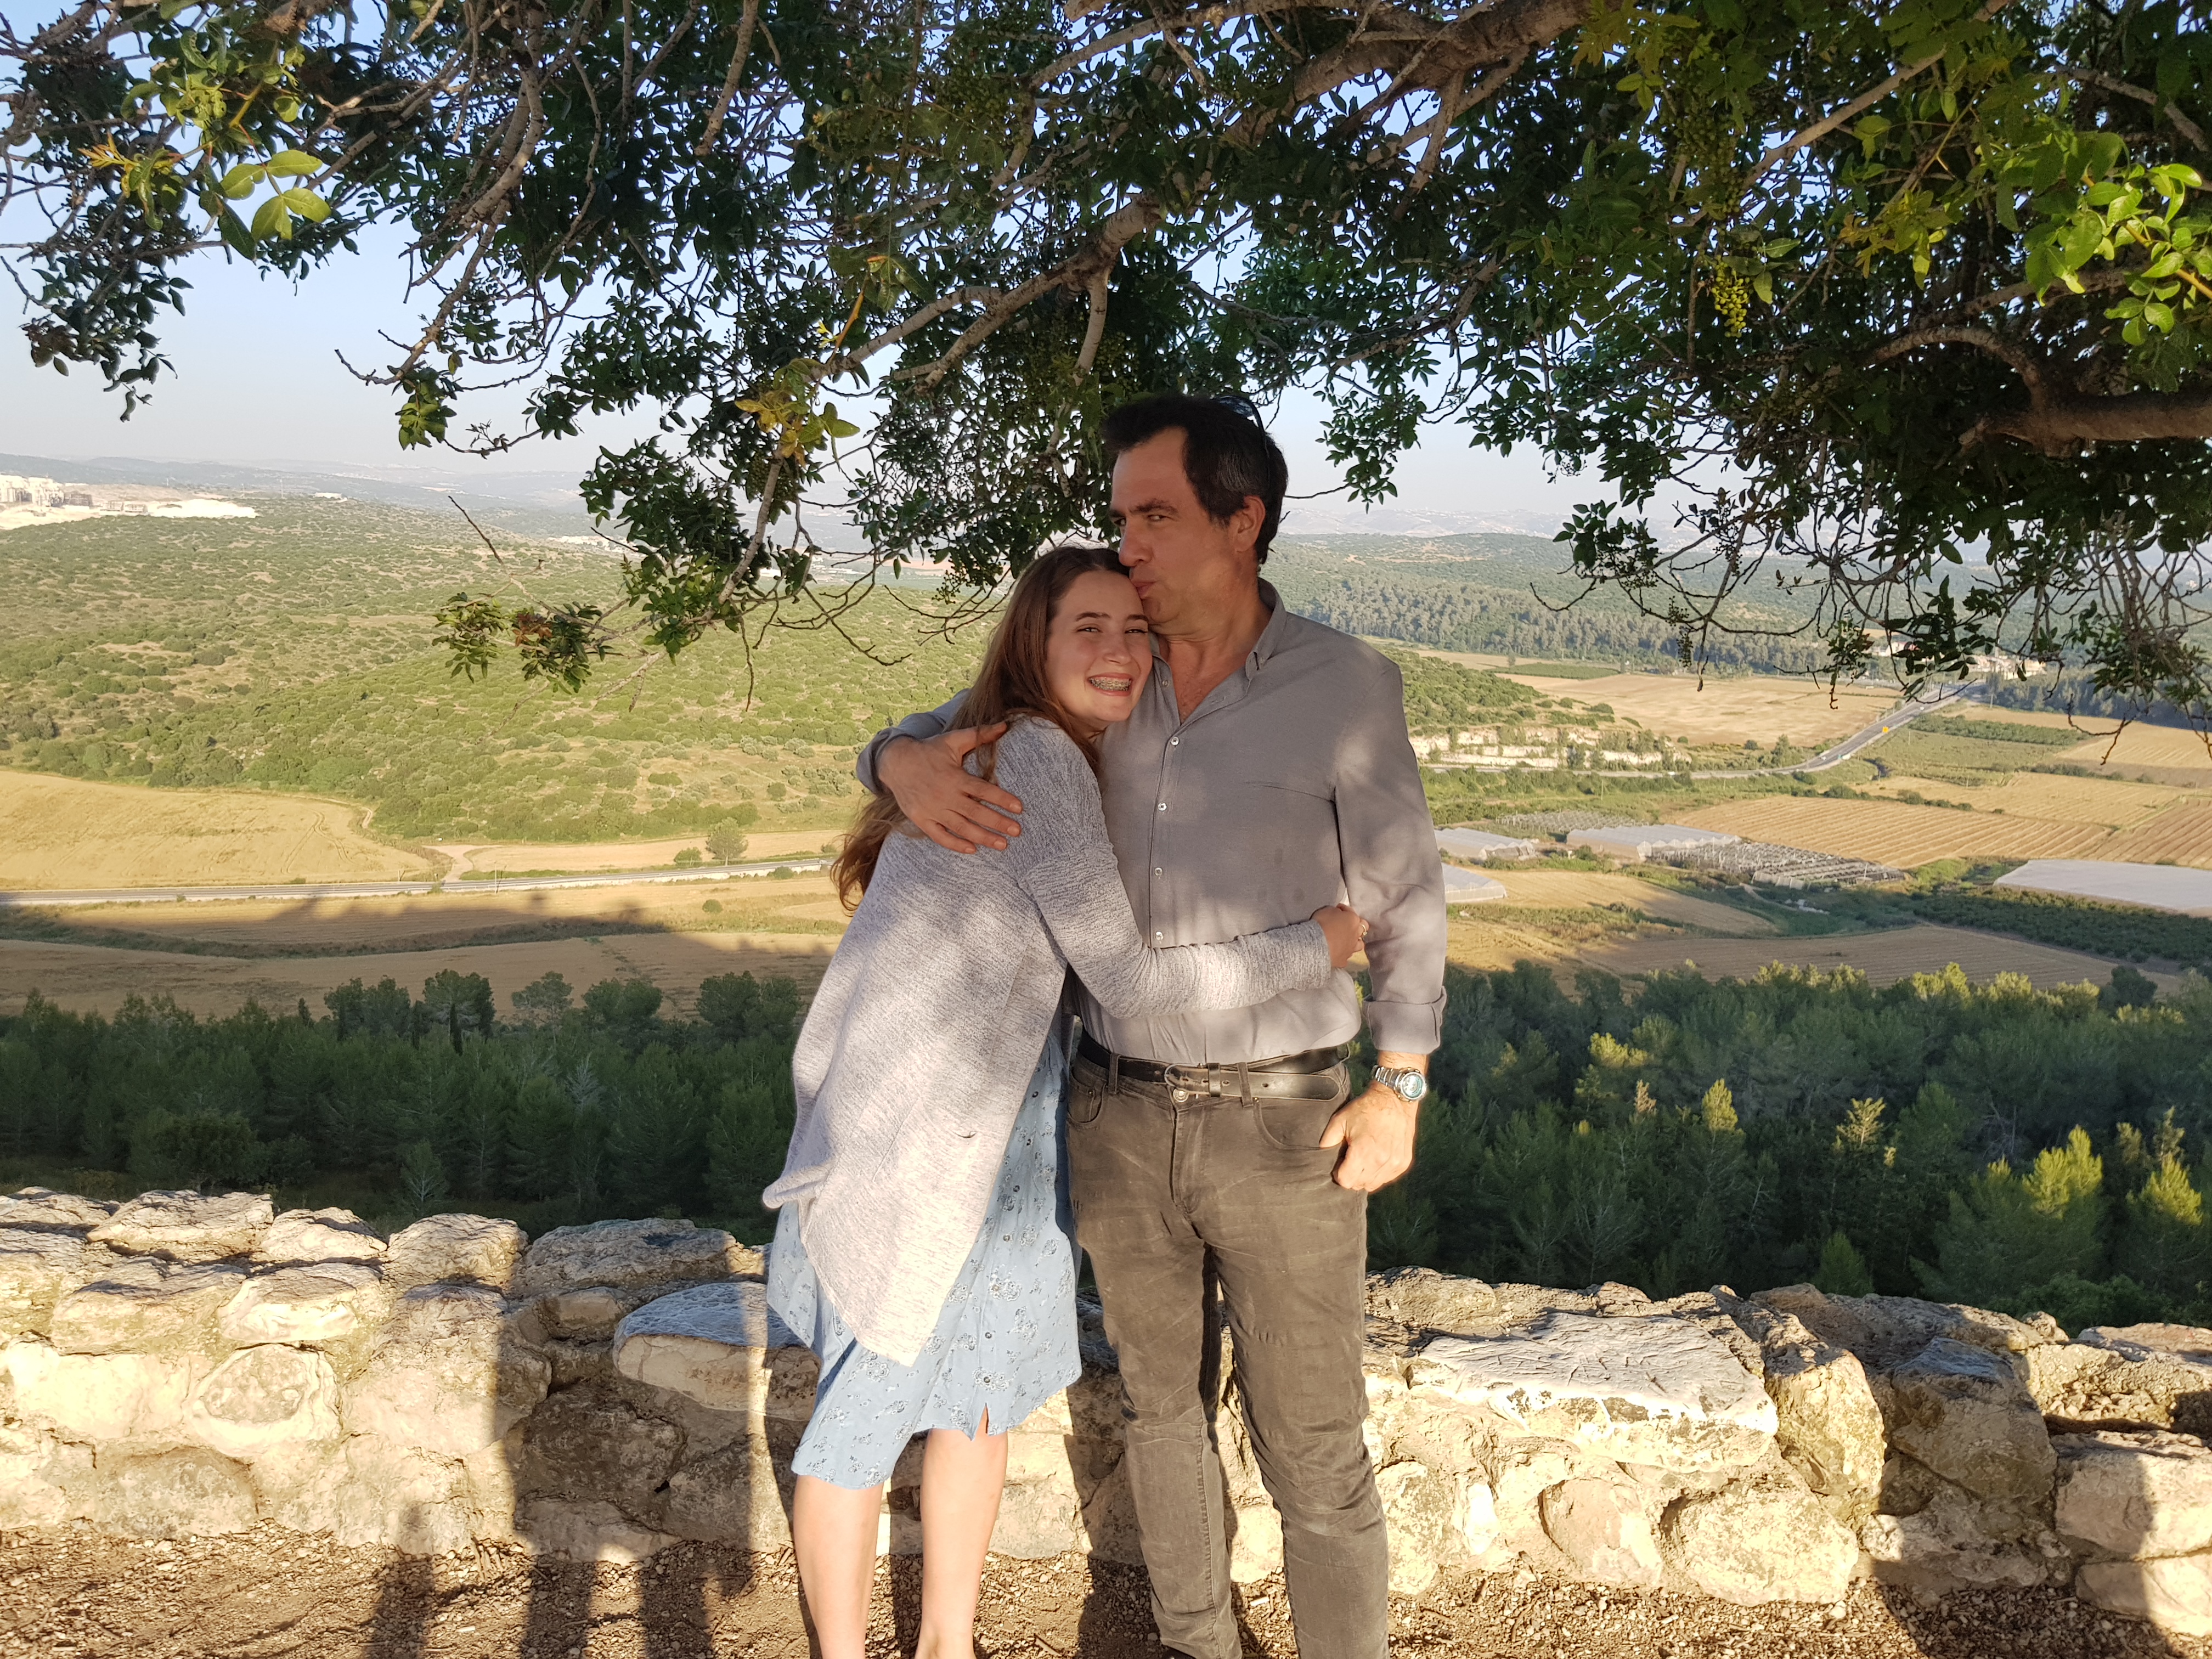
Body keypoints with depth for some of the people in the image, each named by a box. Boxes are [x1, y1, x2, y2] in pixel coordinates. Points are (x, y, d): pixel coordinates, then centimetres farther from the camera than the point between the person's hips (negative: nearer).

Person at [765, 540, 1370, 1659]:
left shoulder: (1071, 757, 7)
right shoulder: (1035, 758, -22)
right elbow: (1129, 982, -22)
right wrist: (1315, 948, -13)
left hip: (1005, 1118, 10)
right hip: (902, 1133, -10)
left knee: (982, 1394, 19)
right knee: (866, 1411, 8)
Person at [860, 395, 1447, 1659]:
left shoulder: (1347, 687, -12)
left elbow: (1404, 896, -2)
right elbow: (909, 742, 5)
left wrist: (1400, 1089, -7)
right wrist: (913, 770, -20)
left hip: (1282, 1121, -4)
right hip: (1123, 1114, 4)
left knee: (1311, 1443, 5)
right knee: (1163, 1402, 19)